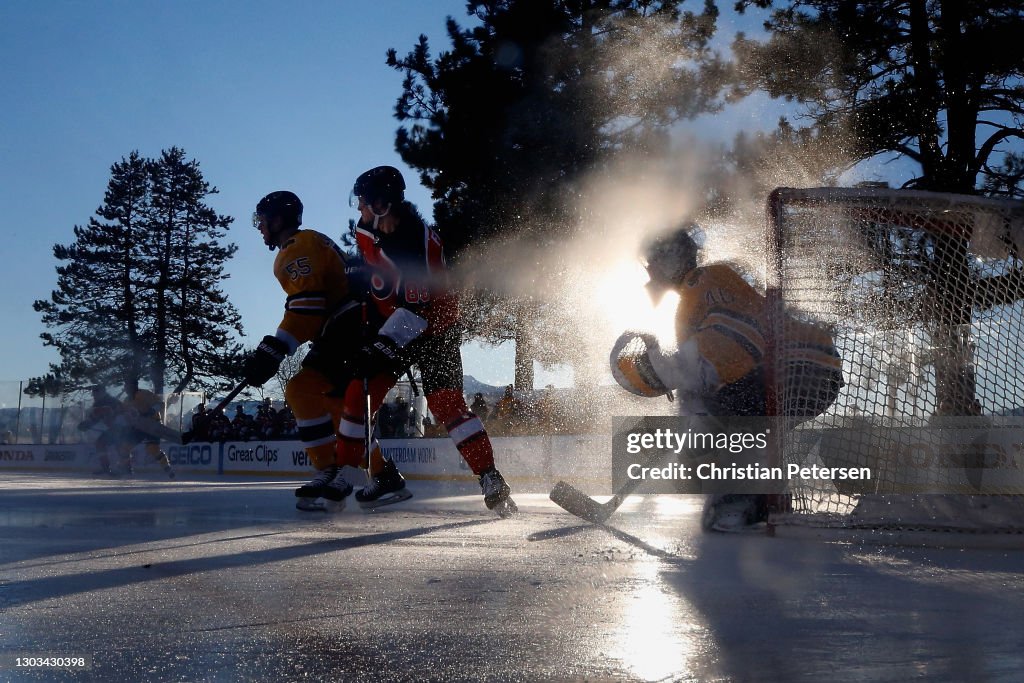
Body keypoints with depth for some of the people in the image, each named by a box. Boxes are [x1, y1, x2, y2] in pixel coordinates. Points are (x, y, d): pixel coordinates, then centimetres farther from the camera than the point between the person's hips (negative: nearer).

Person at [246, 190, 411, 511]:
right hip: (351, 332, 11)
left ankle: (330, 475, -20)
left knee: (302, 390, -17)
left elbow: (307, 305, -23)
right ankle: (389, 479, 18)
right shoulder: (312, 244, 25)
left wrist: (272, 351, -26)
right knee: (336, 406, 16)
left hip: (349, 333, -11)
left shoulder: (298, 248, -10)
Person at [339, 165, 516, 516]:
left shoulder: (420, 241, -27)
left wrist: (382, 348, -35)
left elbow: (415, 310, -32)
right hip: (393, 327, 7)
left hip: (435, 328, -7)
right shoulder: (366, 232, -2)